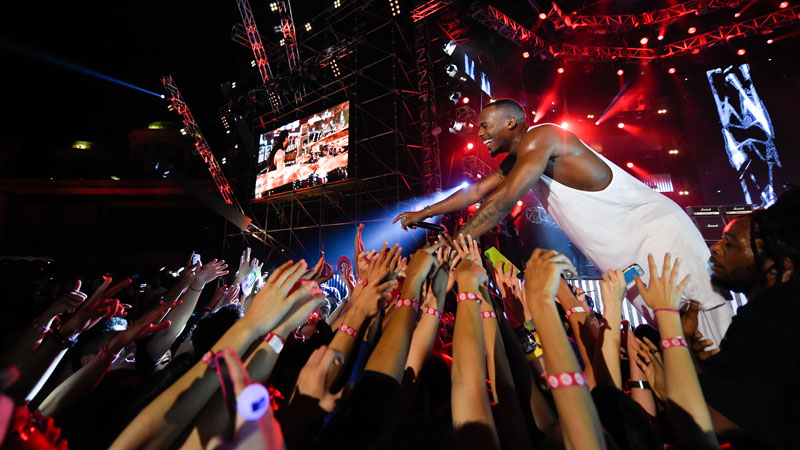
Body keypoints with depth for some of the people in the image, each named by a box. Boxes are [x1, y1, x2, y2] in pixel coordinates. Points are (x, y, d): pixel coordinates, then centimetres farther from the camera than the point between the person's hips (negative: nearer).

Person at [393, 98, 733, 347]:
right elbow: (476, 192, 15)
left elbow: (504, 200, -28)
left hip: (656, 232, -8)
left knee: (702, 337, -5)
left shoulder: (540, 136, -18)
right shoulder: (516, 162, 11)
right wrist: (424, 213, 17)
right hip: (628, 257, 8)